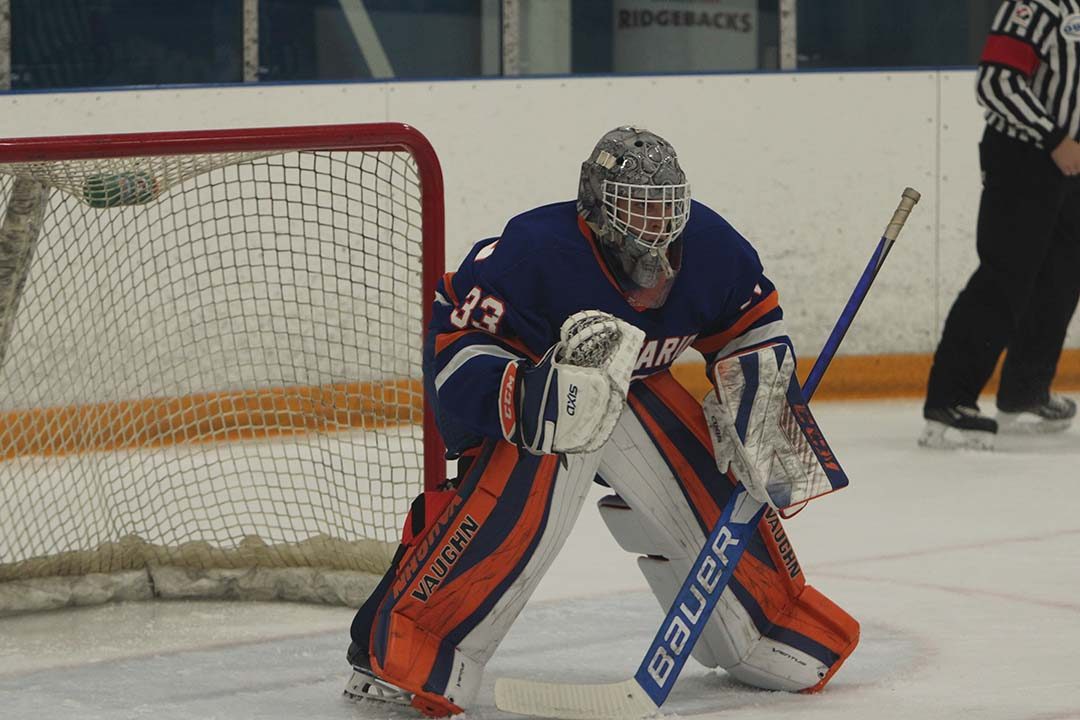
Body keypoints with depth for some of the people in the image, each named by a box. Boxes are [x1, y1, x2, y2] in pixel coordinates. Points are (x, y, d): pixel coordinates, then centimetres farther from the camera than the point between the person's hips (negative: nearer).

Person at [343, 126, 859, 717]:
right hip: (523, 390, -6)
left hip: (637, 388, 6)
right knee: (522, 497, -29)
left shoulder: (708, 247, -15)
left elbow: (753, 322, 4)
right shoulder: (533, 252, -33)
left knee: (715, 486, -2)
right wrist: (524, 400, -43)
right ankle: (401, 652, -23)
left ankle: (772, 623, 26)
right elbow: (453, 341, -29)